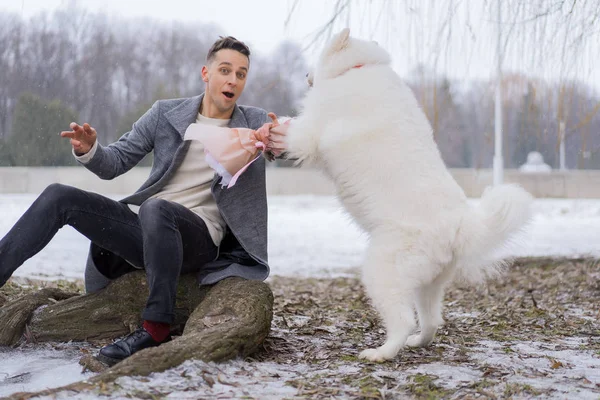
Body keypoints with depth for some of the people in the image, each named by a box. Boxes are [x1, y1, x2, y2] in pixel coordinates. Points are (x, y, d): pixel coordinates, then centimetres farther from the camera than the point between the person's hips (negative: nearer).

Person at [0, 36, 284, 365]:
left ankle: (156, 328, -37)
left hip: (198, 235, -4)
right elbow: (115, 162, 11)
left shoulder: (254, 124, 8)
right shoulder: (165, 113, 11)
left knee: (155, 208, -38)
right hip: (141, 227, 4)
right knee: (58, 197, -10)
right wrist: (89, 150, -12)